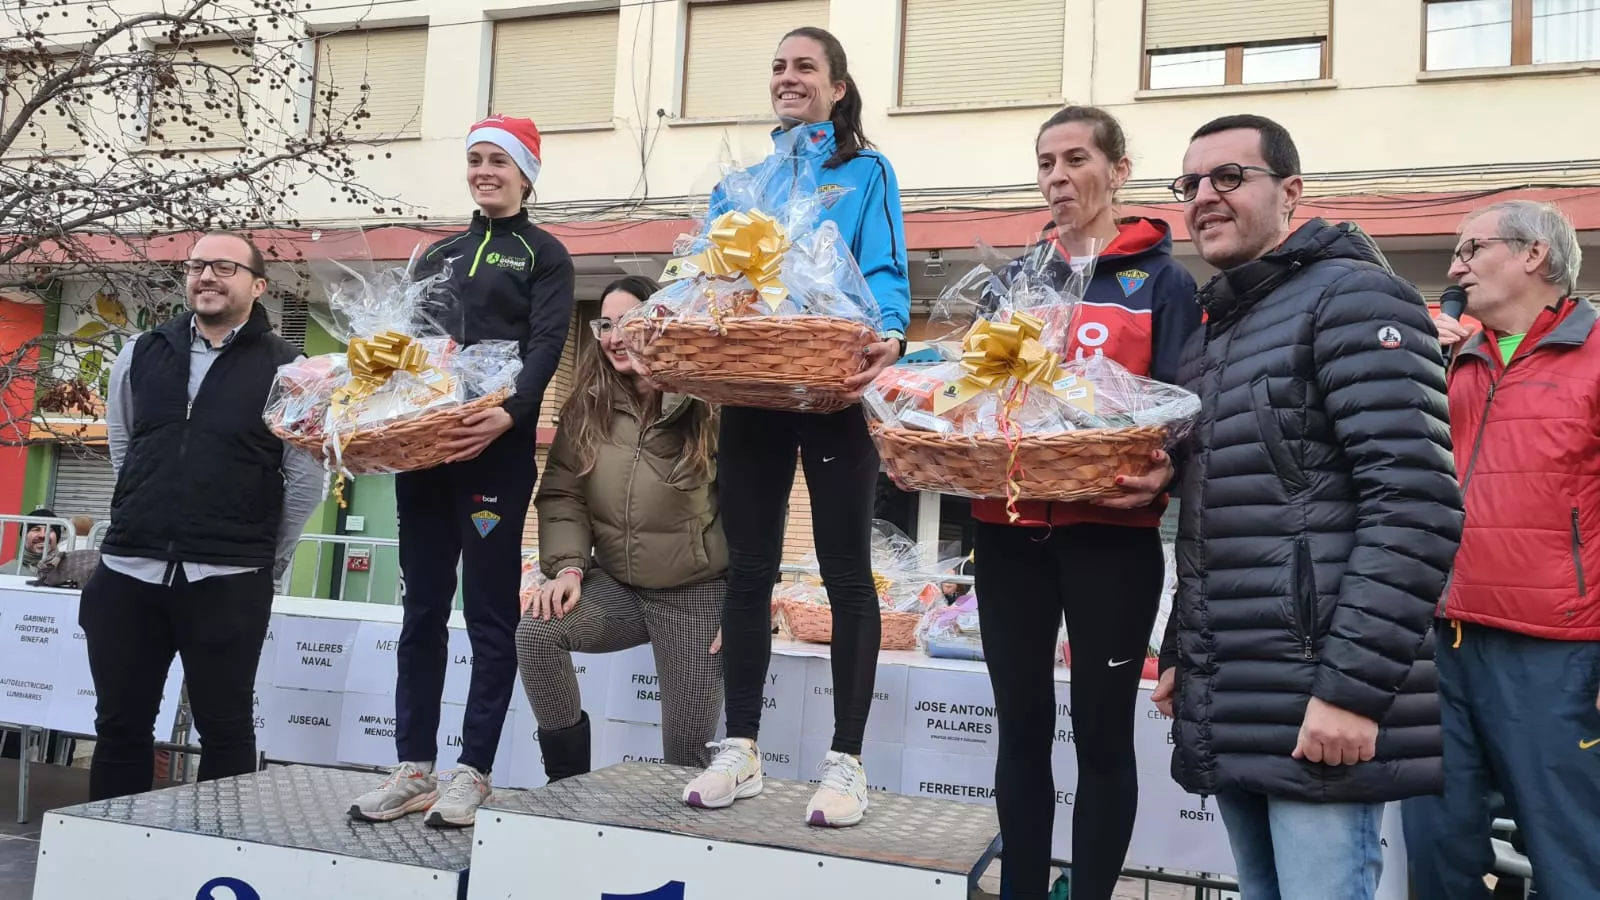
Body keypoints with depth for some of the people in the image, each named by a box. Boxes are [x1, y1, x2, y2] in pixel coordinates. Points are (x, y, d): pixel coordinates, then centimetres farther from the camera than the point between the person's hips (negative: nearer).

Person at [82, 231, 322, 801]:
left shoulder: (287, 369, -2)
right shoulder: (140, 355, 10)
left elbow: (306, 479, 0)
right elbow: (122, 450, 20)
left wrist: (266, 564, 3)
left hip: (227, 582, -3)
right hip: (127, 571, 4)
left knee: (224, 728, 6)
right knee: (119, 723, 11)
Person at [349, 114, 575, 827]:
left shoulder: (543, 255, 6)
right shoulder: (439, 255, 22)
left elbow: (546, 347, -8)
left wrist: (509, 413, -25)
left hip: (496, 449, -5)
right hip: (421, 445, 6)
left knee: (490, 614, -1)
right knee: (421, 609, 7)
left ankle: (473, 774, 5)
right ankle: (413, 769, 15)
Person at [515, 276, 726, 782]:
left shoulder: (707, 406, -11)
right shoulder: (587, 407, 3)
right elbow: (561, 494, 3)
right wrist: (568, 567, -14)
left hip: (697, 594, -3)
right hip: (617, 585, 4)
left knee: (687, 752, -3)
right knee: (536, 630, -23)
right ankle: (568, 778, -5)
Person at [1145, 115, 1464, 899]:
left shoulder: (1352, 298, -6)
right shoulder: (1210, 333, 20)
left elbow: (1416, 504, -17)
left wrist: (1355, 687, -21)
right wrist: (1180, 655, 19)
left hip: (1317, 710, -8)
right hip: (1227, 717, 8)